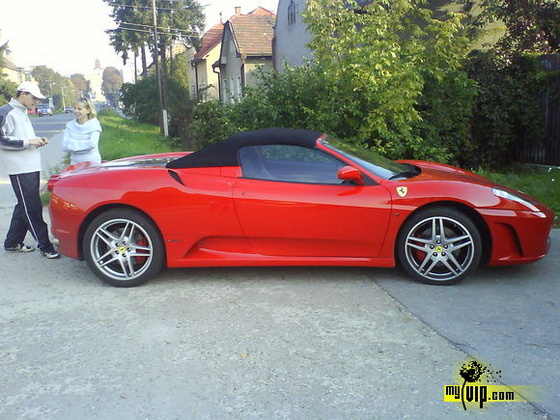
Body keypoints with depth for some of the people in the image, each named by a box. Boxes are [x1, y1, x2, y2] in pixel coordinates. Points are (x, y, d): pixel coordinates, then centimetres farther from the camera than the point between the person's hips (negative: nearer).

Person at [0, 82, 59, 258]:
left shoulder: (22, 113, 18)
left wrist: (36, 140, 8)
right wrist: (28, 142, -18)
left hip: (31, 168, 10)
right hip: (20, 169, -10)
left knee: (25, 206, 15)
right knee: (32, 208, -6)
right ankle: (45, 246, -1)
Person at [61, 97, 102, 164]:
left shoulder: (94, 124, -4)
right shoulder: (70, 125, 6)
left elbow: (92, 144, -18)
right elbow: (64, 147, -2)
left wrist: (72, 143, -8)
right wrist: (86, 144, -11)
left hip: (92, 163, -3)